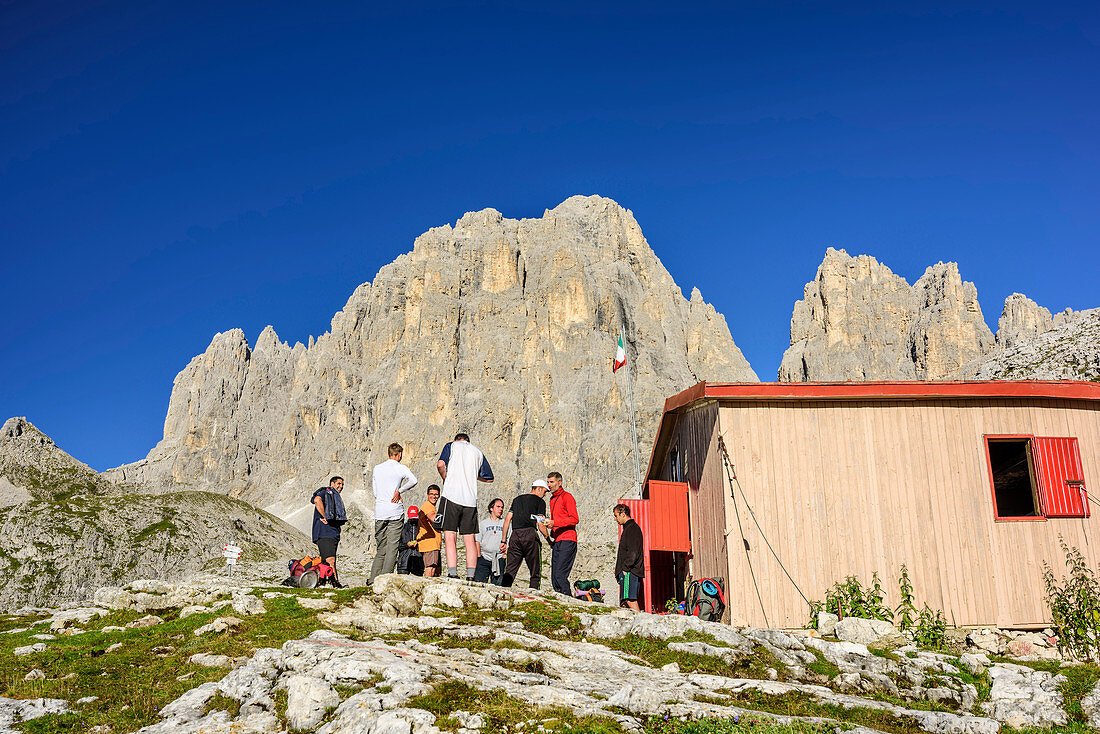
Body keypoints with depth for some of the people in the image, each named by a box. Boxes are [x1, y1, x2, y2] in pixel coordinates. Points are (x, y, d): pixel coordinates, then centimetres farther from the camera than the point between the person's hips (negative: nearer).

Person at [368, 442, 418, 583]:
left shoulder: (377, 468, 12)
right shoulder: (401, 468, -2)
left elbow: (375, 493, 16)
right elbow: (413, 480, -21)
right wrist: (399, 491, -10)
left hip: (379, 512, 4)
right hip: (395, 512, -4)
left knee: (381, 548, 11)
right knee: (393, 547, -1)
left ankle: (373, 579, 7)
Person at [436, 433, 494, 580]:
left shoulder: (451, 446, 9)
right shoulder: (478, 452, 18)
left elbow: (440, 464, -9)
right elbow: (489, 478, 22)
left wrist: (445, 478, 9)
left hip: (451, 496, -3)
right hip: (470, 499, 3)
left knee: (450, 538, -6)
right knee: (470, 540, 6)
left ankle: (452, 574, -16)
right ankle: (471, 576, 3)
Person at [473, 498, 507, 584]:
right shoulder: (483, 523, 15)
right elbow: (477, 541, 11)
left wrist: (505, 555, -5)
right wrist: (479, 556, -1)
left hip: (499, 558, 0)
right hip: (484, 558, 0)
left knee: (497, 585, -10)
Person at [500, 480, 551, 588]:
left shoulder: (517, 499, 24)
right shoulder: (540, 502, 7)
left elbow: (507, 520, 17)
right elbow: (541, 525, -2)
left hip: (515, 536, 5)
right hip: (530, 534, -4)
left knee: (509, 571, 3)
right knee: (535, 573, 3)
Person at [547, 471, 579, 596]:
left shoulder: (567, 497, -3)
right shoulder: (552, 499, 23)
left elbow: (575, 519, -12)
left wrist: (555, 523, -20)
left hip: (567, 540, -8)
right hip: (557, 541, 8)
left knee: (560, 575, -17)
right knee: (554, 577, 3)